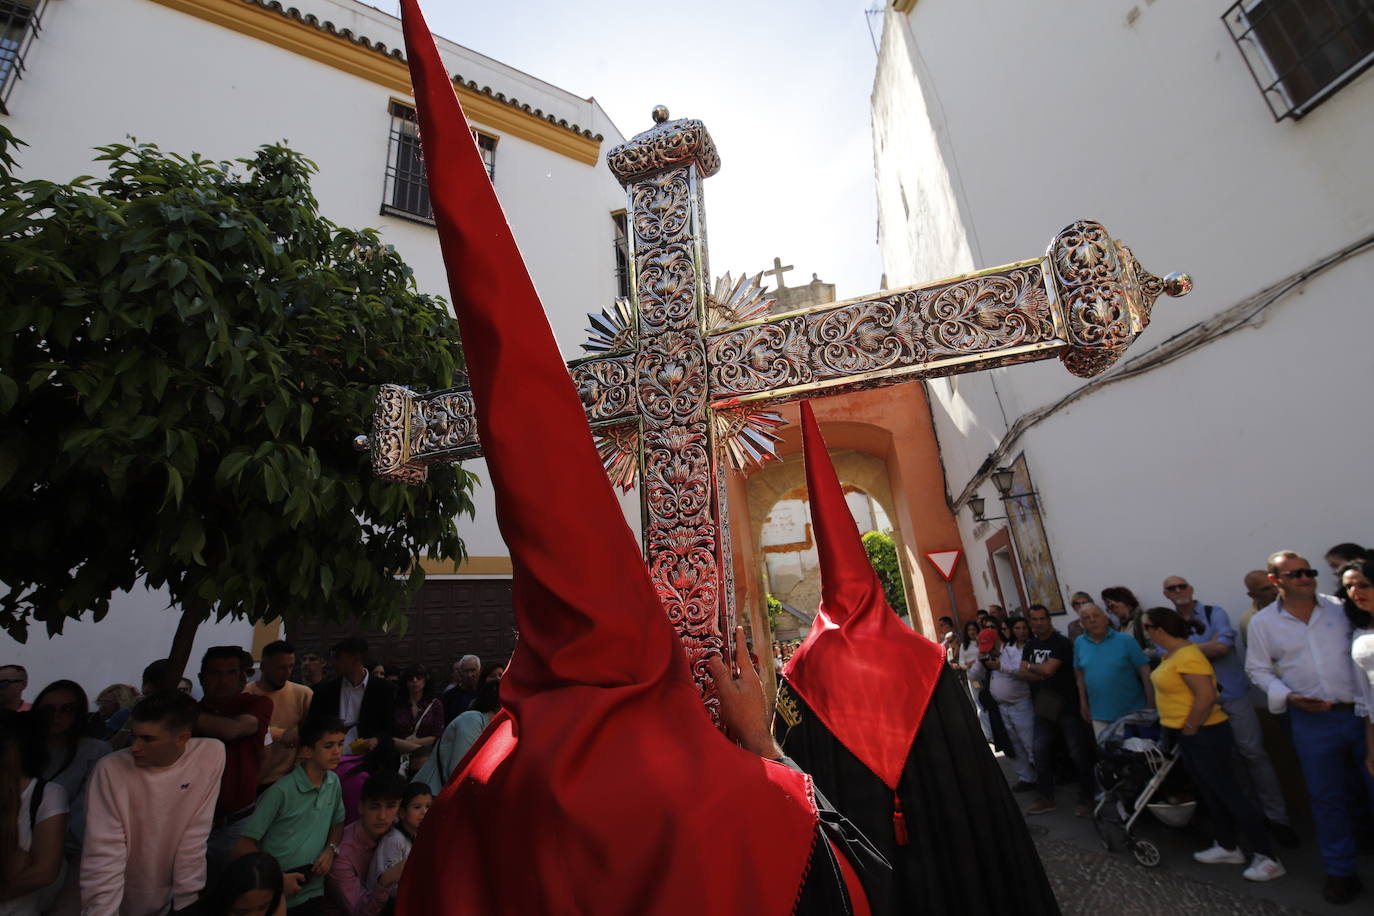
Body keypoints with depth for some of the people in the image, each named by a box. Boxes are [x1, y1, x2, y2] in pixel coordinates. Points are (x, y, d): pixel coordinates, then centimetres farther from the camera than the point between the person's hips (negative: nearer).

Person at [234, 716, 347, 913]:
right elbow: (243, 846, -14)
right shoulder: (282, 791, -20)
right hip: (275, 897, -5)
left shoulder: (334, 782, -2)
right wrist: (278, 879, -15)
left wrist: (331, 849, -5)